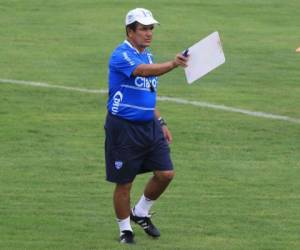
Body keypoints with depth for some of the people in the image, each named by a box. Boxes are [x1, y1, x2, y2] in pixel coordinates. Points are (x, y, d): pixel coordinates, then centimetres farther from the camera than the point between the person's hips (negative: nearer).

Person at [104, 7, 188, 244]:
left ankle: (141, 212, 24)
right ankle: (125, 230, 17)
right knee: (124, 183, 1)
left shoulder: (147, 55, 12)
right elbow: (144, 71, -37)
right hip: (123, 128, -8)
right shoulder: (121, 55, -16)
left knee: (165, 173, 1)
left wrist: (161, 122, 18)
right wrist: (172, 64, -53)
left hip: (149, 126, 8)